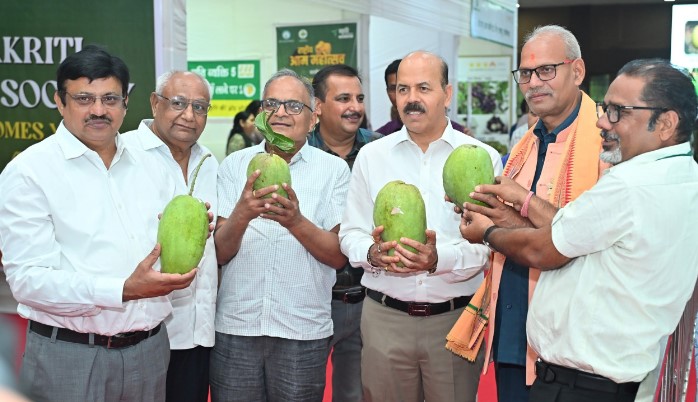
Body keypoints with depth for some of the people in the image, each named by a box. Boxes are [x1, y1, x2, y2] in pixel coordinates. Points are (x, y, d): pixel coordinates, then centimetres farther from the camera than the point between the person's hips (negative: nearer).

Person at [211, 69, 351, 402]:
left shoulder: (333, 169, 1)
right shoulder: (234, 165, 4)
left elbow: (339, 256, -5)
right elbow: (219, 253, -1)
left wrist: (296, 221, -22)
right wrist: (242, 213, -21)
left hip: (304, 332, -1)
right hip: (235, 327, 1)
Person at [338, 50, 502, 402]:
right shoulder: (370, 155, 7)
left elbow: (488, 243, -8)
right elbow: (350, 234, 7)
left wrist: (440, 259, -26)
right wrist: (372, 252, -15)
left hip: (456, 318, -1)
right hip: (384, 316, 2)